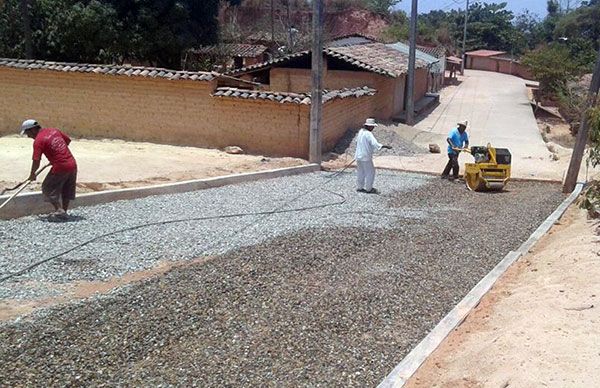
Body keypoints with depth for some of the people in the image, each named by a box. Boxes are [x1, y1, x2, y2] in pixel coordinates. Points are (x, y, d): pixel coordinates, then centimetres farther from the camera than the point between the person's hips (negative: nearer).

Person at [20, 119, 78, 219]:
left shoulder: (38, 141, -10)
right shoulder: (54, 130, 11)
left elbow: (36, 161, -12)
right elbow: (68, 141, 23)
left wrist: (32, 174, 4)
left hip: (60, 167, -7)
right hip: (72, 164, 7)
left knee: (48, 188, 8)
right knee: (67, 190, 18)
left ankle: (59, 210, 0)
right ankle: (64, 211, 22)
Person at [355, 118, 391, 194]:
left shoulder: (361, 131, 5)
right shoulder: (368, 134, -20)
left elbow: (357, 141, 18)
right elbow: (375, 144, -29)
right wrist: (386, 146, -26)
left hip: (358, 156, 8)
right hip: (366, 157, -8)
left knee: (360, 172, 18)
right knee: (370, 172, 5)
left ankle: (359, 187, 26)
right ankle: (369, 189, 13)